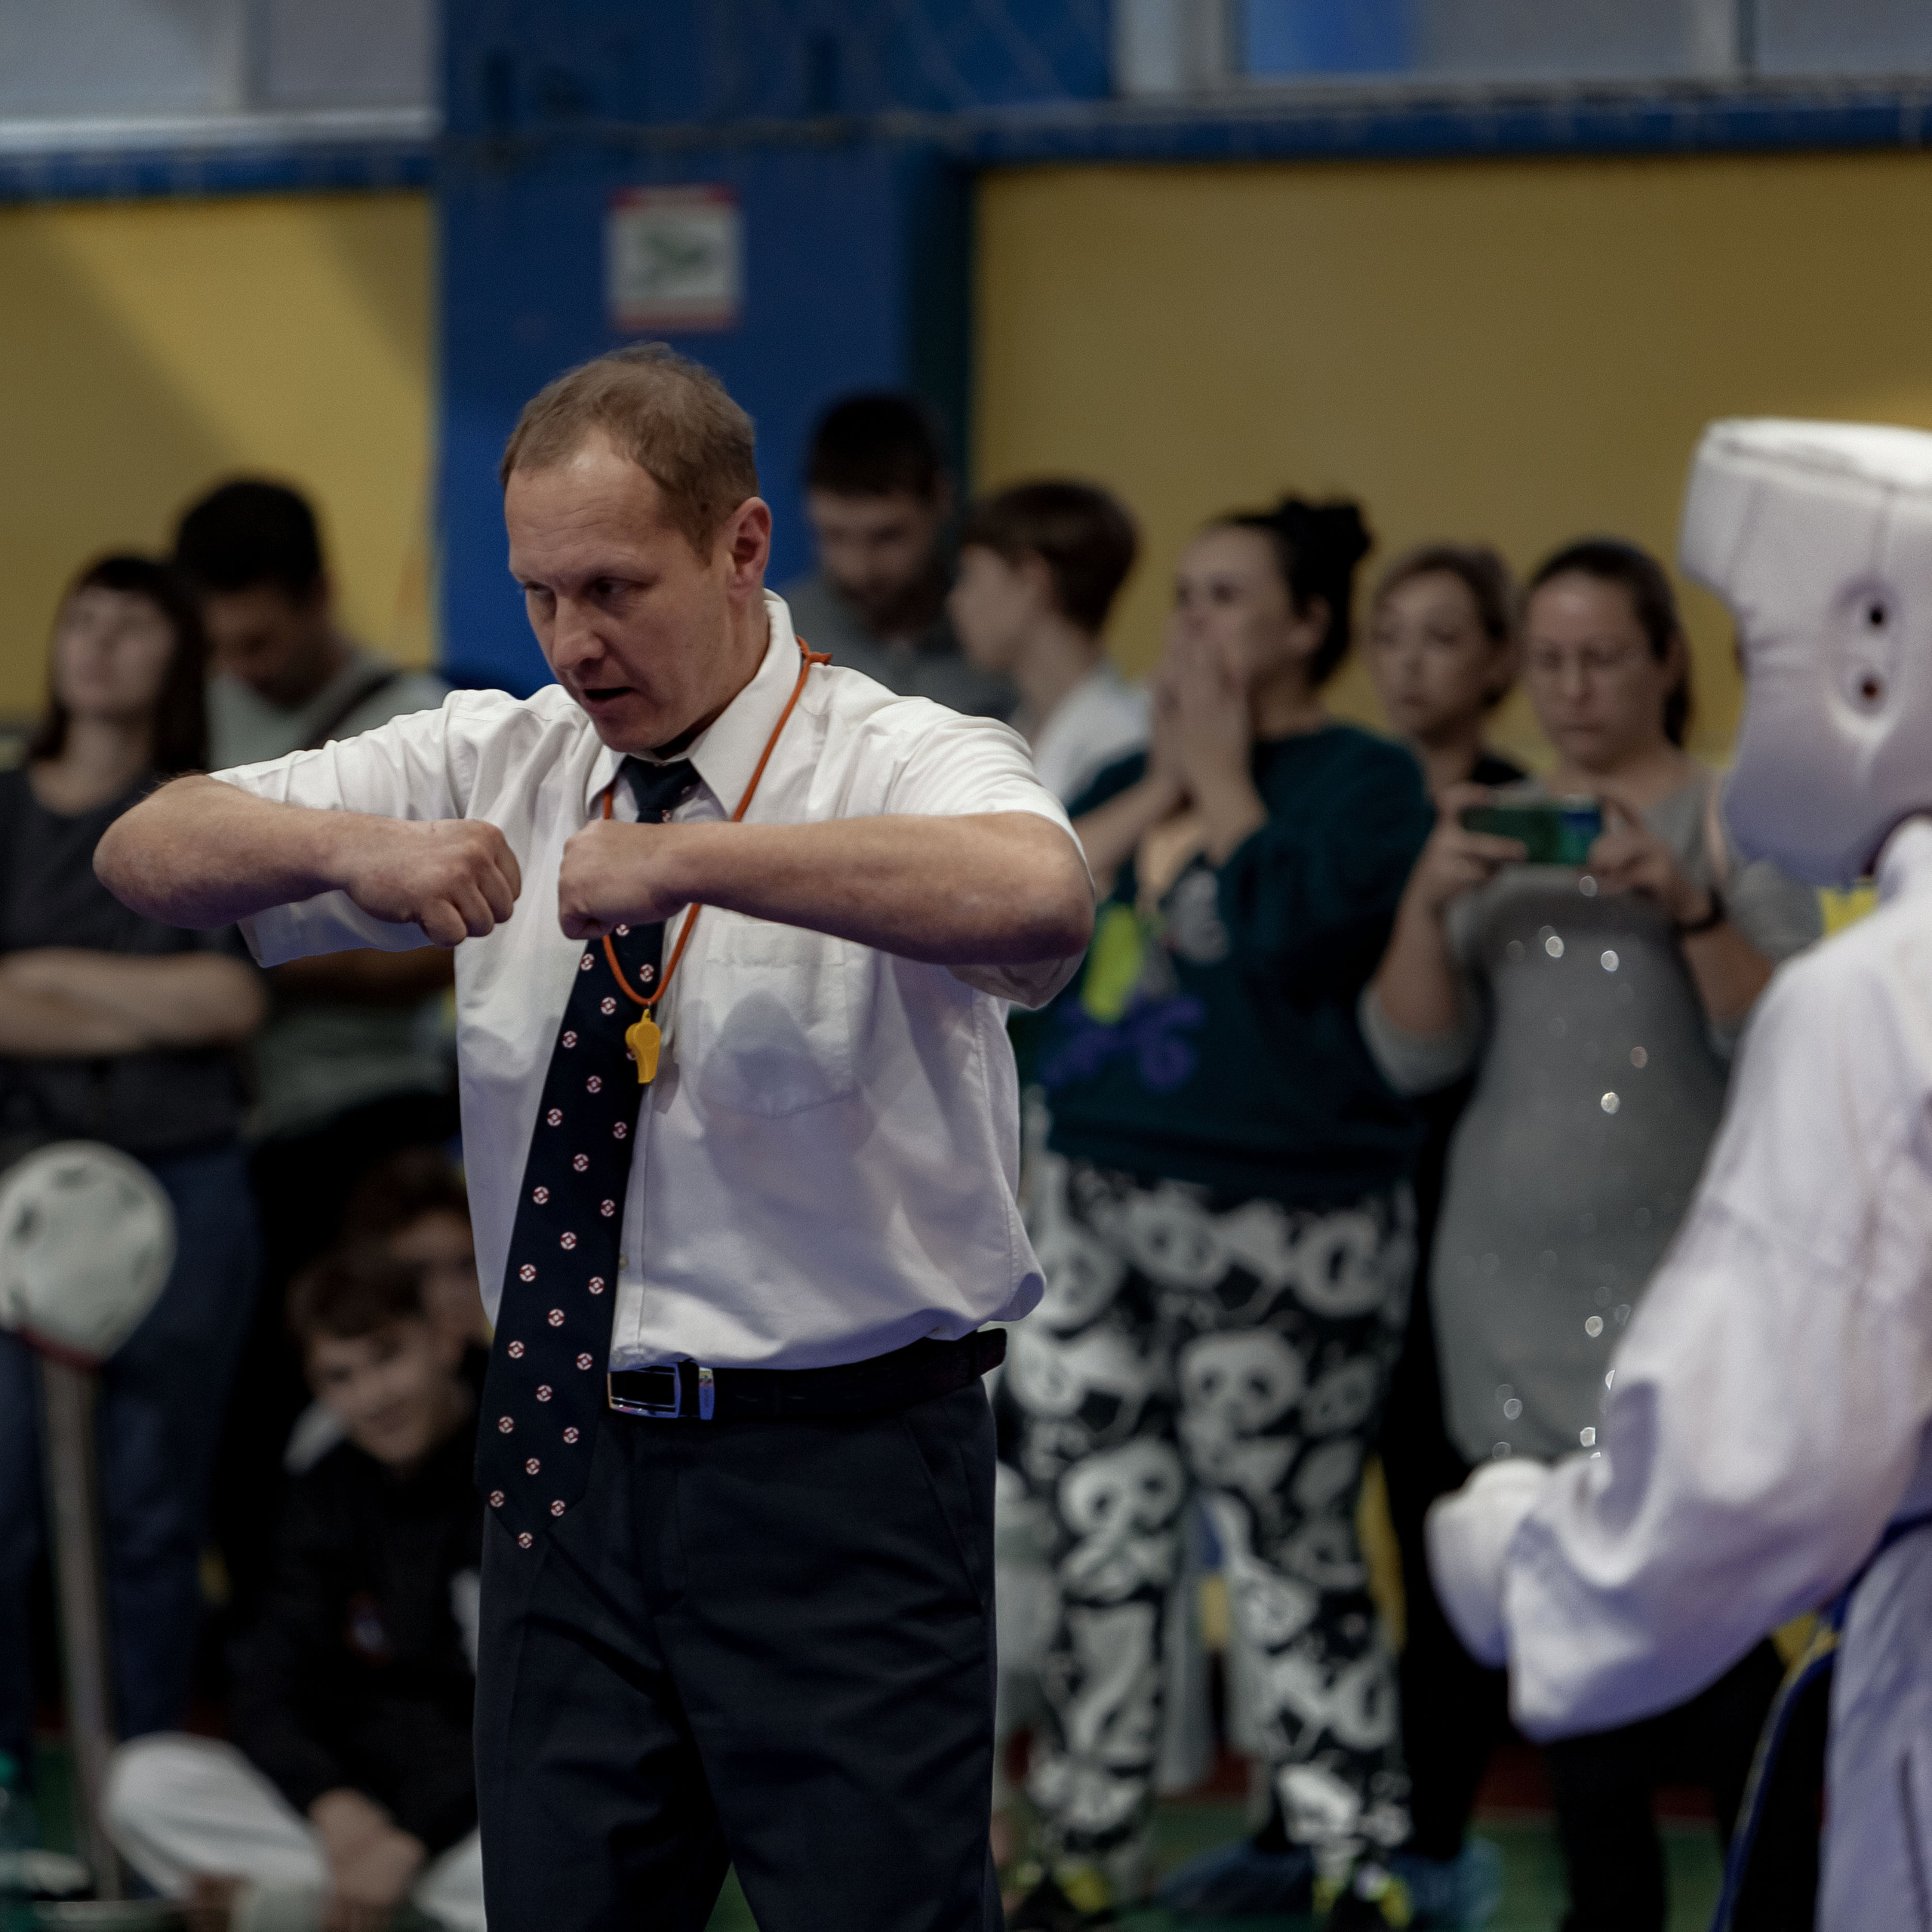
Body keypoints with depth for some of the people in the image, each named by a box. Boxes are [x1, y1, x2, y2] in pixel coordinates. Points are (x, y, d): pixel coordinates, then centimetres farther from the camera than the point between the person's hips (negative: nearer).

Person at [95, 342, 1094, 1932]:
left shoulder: (902, 765, -9)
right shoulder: (492, 767, 7)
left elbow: (1040, 898, -34)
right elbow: (151, 852, 2)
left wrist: (682, 861, -36)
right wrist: (351, 847, -19)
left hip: (840, 1484, -5)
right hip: (568, 1452, 5)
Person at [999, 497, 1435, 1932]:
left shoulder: (1368, 782, -4)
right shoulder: (1129, 775, 16)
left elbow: (1281, 925, -21)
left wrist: (1222, 771, -7)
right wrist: (1162, 784, -4)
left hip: (1280, 1229, -7)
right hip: (1100, 1207, 7)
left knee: (1290, 1552, -5)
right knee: (1102, 1544, 10)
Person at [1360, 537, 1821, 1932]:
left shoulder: (1741, 821, 1)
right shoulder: (1493, 827, 12)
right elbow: (1416, 1057, 6)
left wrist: (1690, 908, -23)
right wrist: (1430, 902, -11)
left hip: (1682, 1282, -4)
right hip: (1511, 1283, 4)